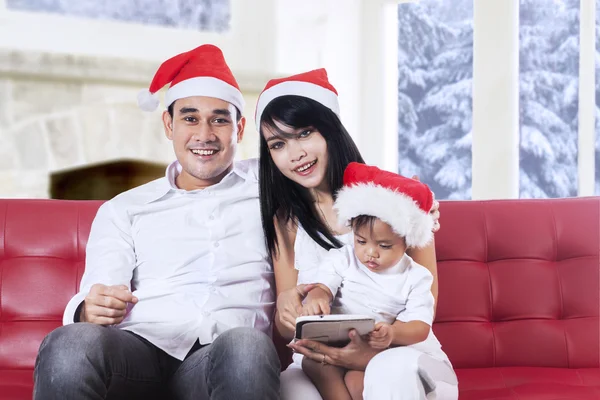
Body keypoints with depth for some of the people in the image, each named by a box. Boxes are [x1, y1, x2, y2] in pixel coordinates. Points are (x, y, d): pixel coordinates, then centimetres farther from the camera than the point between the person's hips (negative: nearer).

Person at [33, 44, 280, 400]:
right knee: (69, 345, -34)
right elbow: (97, 299, 9)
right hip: (140, 349, 1)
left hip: (226, 360, -1)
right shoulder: (123, 210, 23)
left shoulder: (266, 185, 22)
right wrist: (91, 311, -17)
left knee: (247, 346, -39)